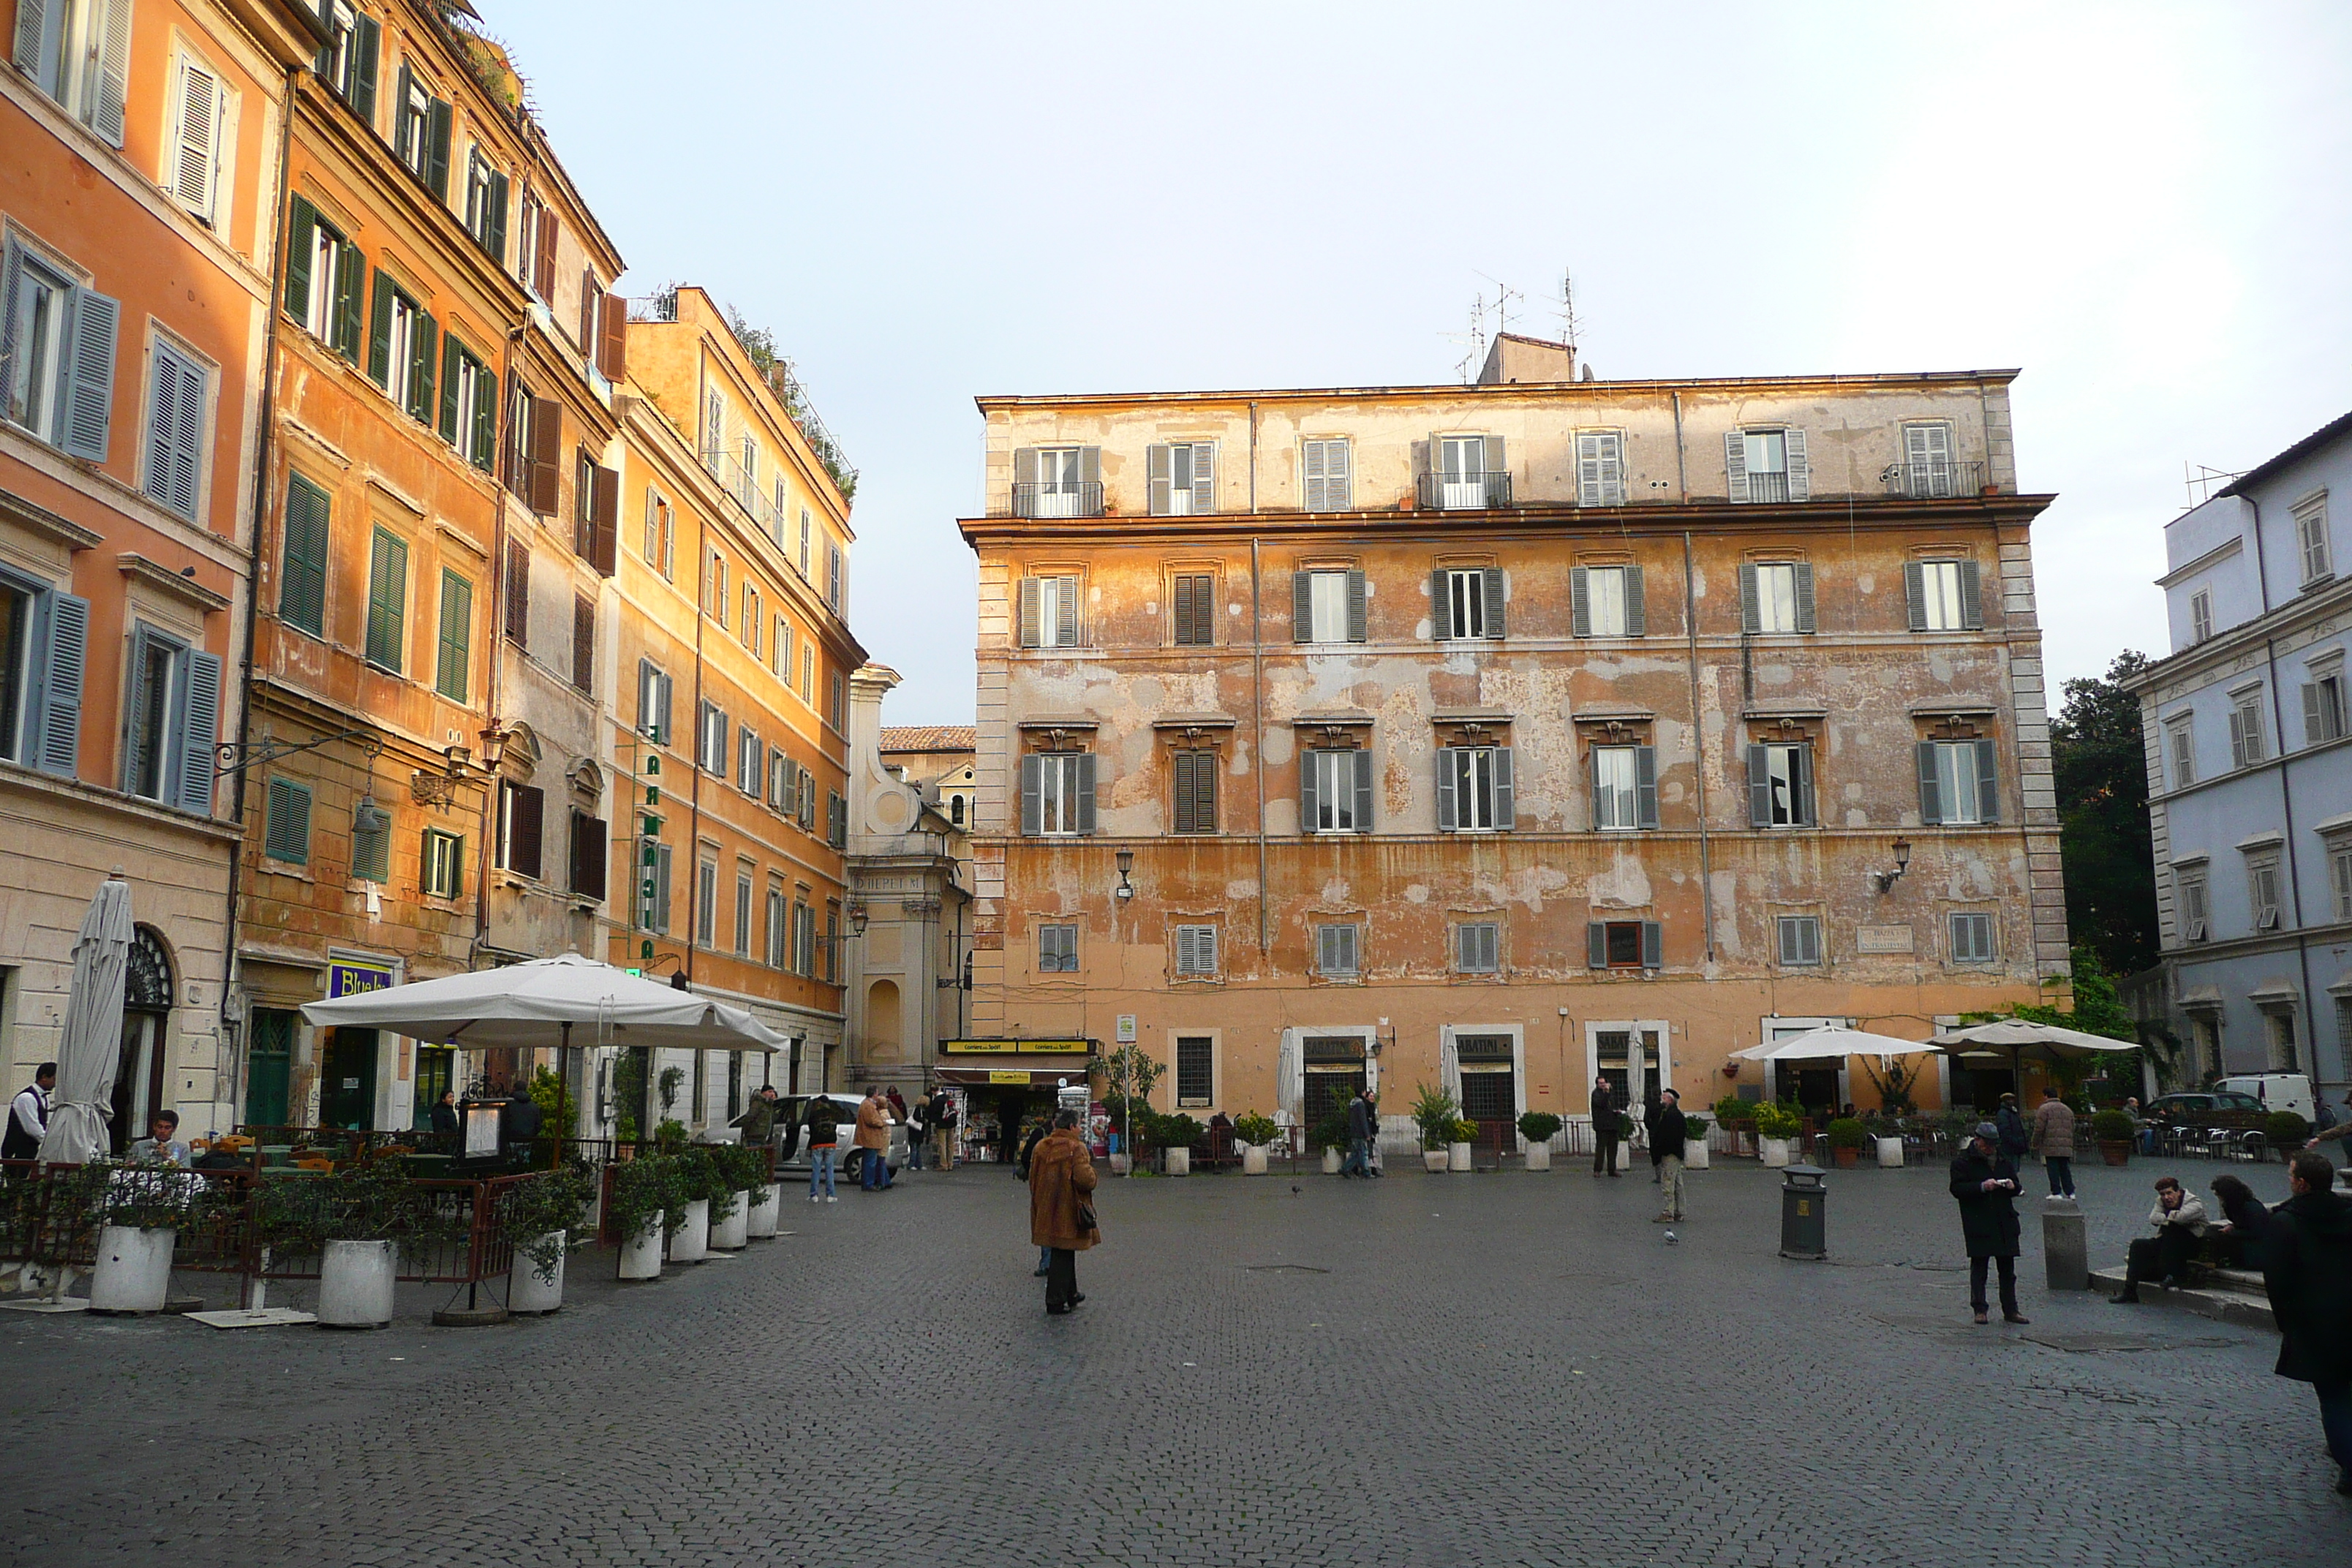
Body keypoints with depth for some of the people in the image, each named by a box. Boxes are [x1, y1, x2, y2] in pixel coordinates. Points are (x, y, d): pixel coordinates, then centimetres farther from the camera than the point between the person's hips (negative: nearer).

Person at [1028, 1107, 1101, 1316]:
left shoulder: (1041, 1147, 6)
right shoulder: (1076, 1148, -15)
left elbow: (1033, 1179, 12)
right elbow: (1085, 1180, -23)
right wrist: (1090, 1166, -2)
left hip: (1046, 1211, 7)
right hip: (1068, 1211, -7)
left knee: (1062, 1254, 21)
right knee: (1063, 1256, 1)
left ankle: (1070, 1294, 34)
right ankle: (1055, 1303, 4)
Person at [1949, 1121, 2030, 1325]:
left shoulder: (2003, 1160, 15)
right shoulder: (1963, 1162, -3)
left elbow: (2016, 1186, 22)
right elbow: (1957, 1189, -11)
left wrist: (2012, 1185, -2)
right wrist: (1982, 1187, -23)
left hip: (2005, 1223, 5)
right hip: (1978, 1223, -5)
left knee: (2007, 1269, 8)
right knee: (1979, 1268, -1)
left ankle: (2010, 1310, 16)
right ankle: (1979, 1310, 5)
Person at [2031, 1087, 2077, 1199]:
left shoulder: (2044, 1109, -3)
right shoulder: (2068, 1110, 18)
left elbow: (2039, 1129, -9)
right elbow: (2072, 1129, 21)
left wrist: (2035, 1145, 0)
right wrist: (2071, 1146, 26)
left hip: (2050, 1147, -6)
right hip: (2066, 1148, 6)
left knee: (2053, 1170, -3)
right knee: (2065, 1169, 11)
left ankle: (2056, 1192, -3)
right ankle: (2070, 1192, 10)